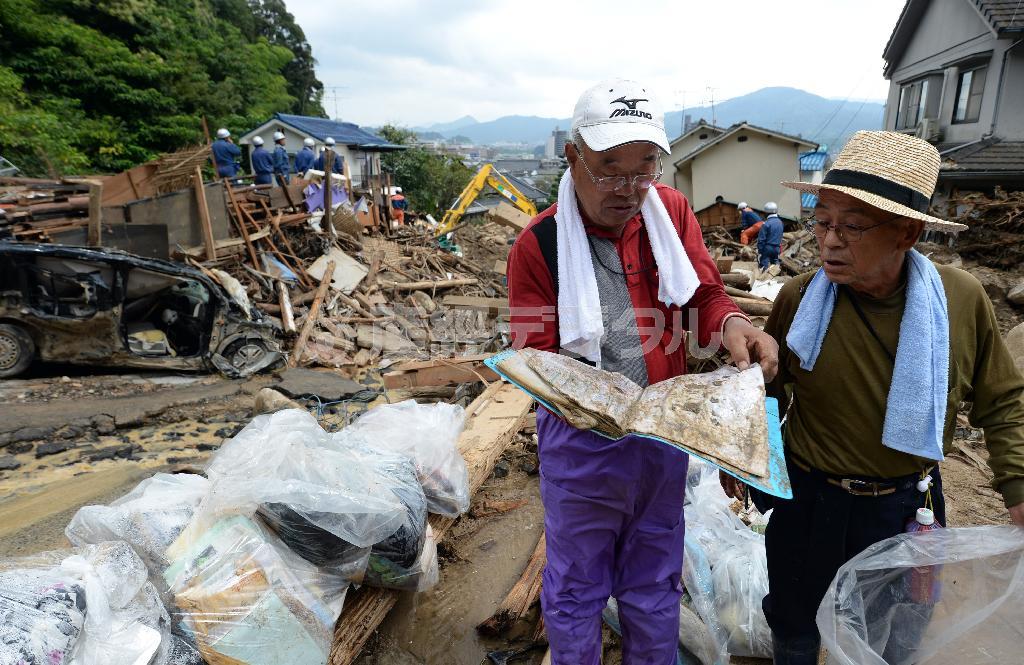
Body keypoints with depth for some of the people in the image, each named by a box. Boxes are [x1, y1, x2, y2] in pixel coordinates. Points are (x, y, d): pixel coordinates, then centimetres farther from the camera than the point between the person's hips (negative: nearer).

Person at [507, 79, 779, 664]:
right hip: (581, 441, -3)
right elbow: (534, 352, -12)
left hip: (665, 433, 3)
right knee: (576, 591, 19)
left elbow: (707, 296, 0)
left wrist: (732, 325, -22)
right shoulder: (538, 244, -15)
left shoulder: (671, 211, -6)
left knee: (655, 585, 25)